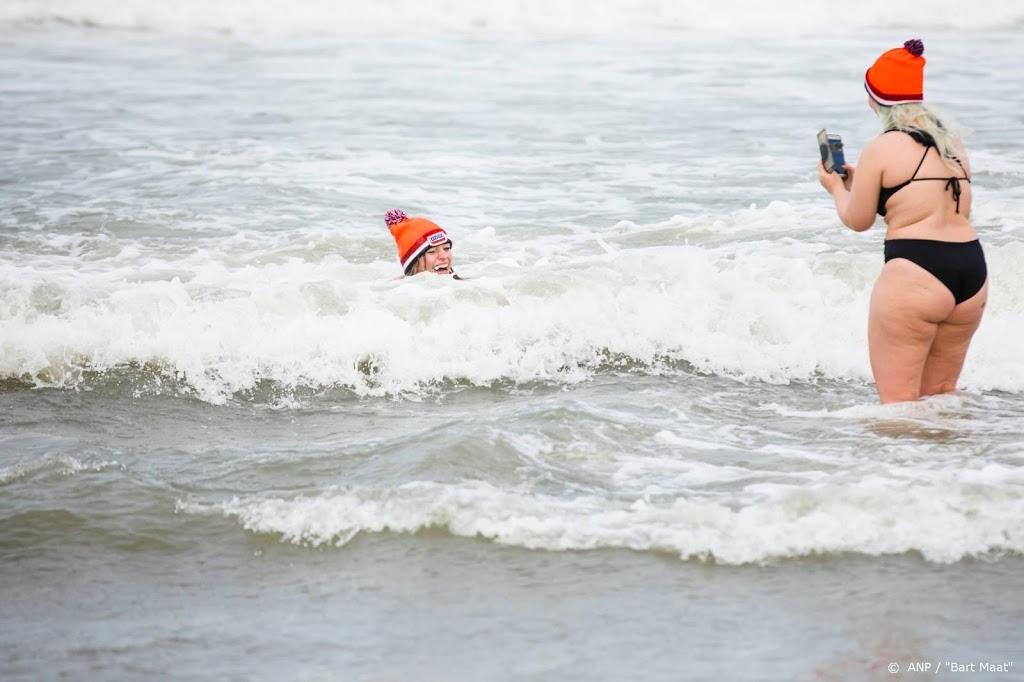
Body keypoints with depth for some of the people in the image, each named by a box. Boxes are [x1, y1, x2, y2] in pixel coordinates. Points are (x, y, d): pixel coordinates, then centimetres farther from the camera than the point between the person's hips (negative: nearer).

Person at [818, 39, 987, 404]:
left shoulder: (882, 148, -6)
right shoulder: (952, 140, 15)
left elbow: (857, 220, 3)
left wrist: (836, 187, 25)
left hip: (916, 273, -7)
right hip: (973, 269, 7)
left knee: (898, 401, -2)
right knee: (940, 394, 19)